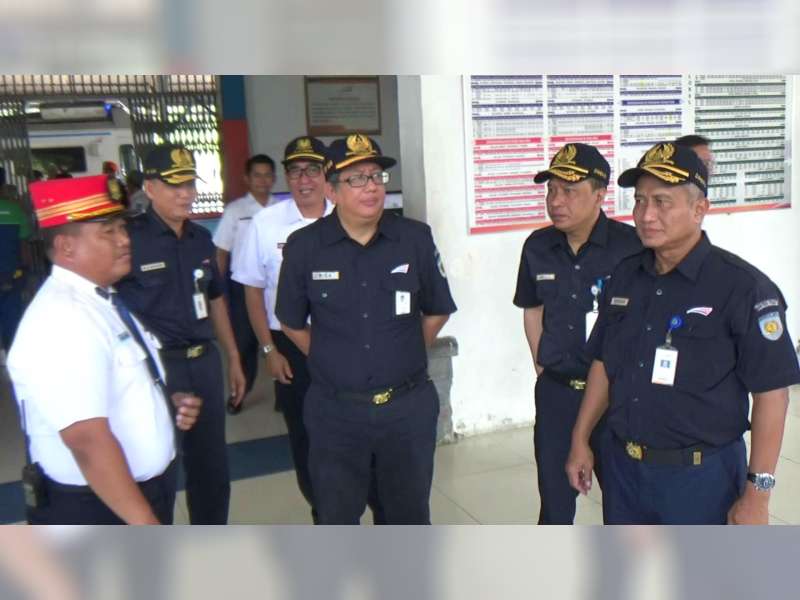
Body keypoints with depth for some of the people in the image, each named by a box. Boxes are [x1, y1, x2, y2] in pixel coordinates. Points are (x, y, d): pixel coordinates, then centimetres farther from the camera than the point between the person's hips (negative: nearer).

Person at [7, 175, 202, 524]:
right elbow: (89, 442, -32)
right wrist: (146, 524, -29)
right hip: (93, 510, -9)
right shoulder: (63, 319, -26)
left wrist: (167, 403, -1)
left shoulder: (103, 301, 5)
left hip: (144, 488, 9)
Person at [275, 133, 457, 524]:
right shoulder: (303, 246, -7)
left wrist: (401, 358, 9)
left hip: (408, 407, 1)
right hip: (335, 411, 0)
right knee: (336, 517, 16)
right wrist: (332, 363, 6)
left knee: (410, 512, 19)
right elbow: (292, 323, 6)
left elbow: (437, 312, 8)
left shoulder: (415, 238, -5)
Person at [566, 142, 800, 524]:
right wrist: (580, 441, 10)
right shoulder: (624, 276, 2)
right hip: (622, 466, 6)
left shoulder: (742, 287, -15)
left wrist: (757, 493, -15)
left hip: (701, 477, -5)